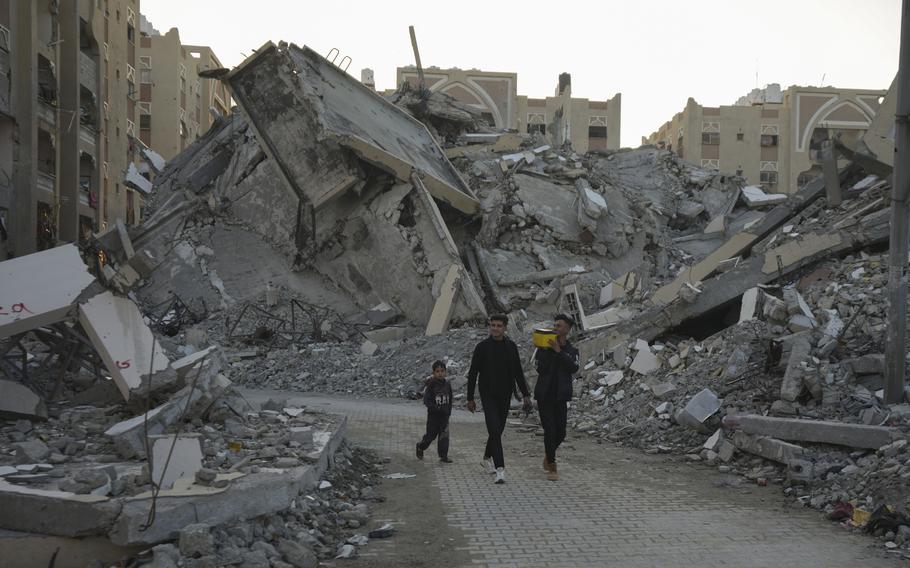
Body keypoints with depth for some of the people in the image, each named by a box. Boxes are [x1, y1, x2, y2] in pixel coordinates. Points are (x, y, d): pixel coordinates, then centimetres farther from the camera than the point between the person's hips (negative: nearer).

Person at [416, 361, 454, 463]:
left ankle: (443, 455, 8)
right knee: (431, 435, 6)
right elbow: (426, 401, -15)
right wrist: (436, 408, -24)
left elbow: (450, 400, 14)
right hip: (433, 415, -4)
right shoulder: (431, 385, -12)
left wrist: (449, 411, 7)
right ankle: (420, 446, 32)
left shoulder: (447, 384, 4)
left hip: (444, 415, 4)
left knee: (444, 435, 1)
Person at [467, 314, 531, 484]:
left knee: (498, 430, 16)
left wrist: (526, 395, 0)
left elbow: (518, 373, 7)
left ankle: (487, 458, 41)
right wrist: (470, 398, -2)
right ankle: (500, 470, -21)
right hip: (488, 395, -4)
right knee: (494, 430, -17)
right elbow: (472, 374, -2)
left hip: (504, 396, 4)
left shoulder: (511, 347, 4)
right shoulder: (482, 347, -6)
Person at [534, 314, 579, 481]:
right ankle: (552, 467, 2)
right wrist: (550, 349, -16)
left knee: (560, 433, 3)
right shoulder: (544, 347, 2)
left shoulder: (572, 351, 5)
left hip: (561, 397, 2)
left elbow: (574, 368, -14)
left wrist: (559, 351, -20)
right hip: (544, 395, -2)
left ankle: (548, 455, 33)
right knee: (550, 431, -9)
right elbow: (541, 368, -10)